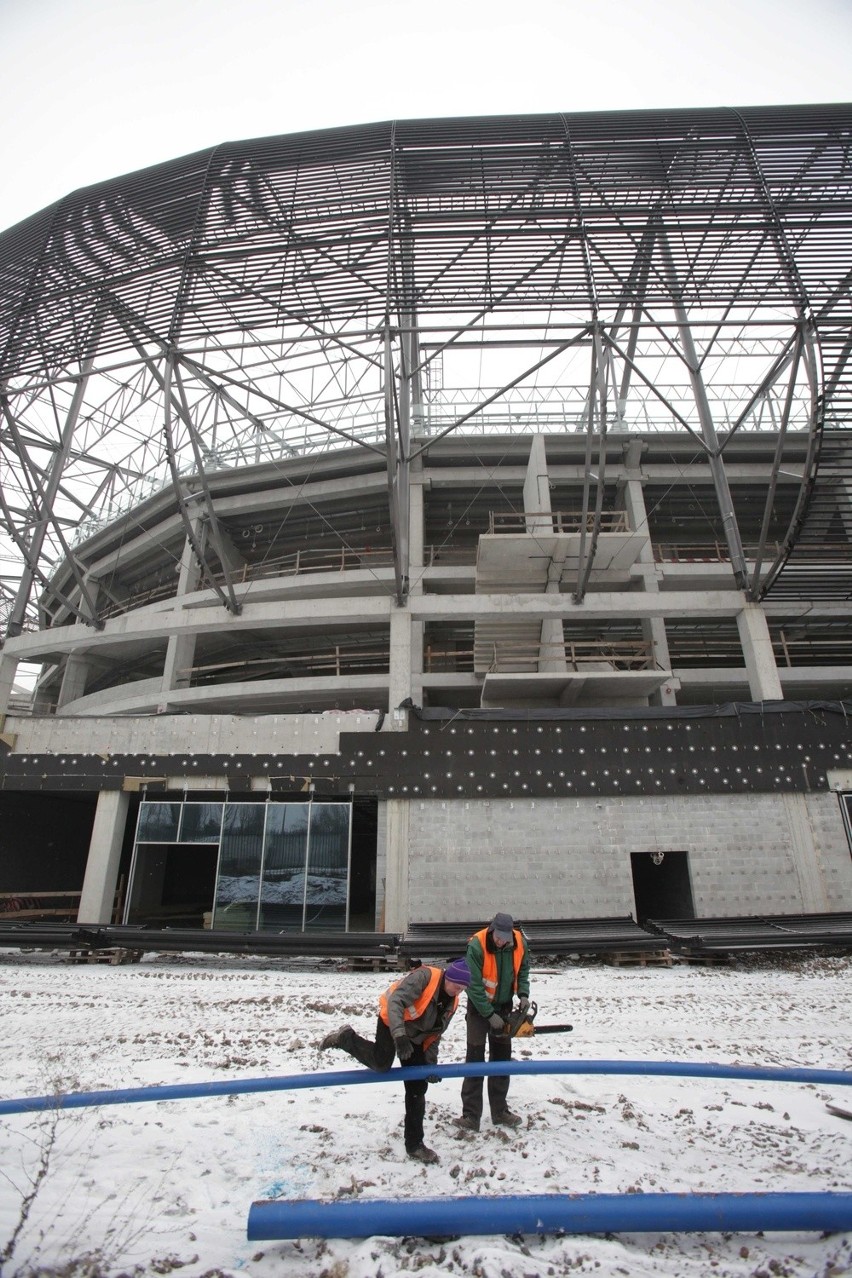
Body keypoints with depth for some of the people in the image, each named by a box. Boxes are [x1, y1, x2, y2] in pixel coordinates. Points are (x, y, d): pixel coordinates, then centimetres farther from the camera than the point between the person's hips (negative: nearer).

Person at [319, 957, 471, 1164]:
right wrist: (399, 1034, -42)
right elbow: (395, 1001, -33)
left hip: (414, 1038, 7)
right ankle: (346, 1038, 0)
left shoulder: (451, 1004, 0)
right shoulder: (424, 976, -25)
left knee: (417, 1089, 6)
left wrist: (431, 1064, 1)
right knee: (381, 1063, -25)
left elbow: (435, 1034, 9)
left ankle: (414, 1144, 21)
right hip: (391, 1023, -7)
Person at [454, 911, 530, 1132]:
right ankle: (471, 1116, 7)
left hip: (504, 1006, 5)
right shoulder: (477, 946, -30)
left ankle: (500, 1110, 25)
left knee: (502, 1058, 13)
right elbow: (474, 985, -24)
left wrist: (523, 993, -11)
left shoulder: (520, 943, -16)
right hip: (479, 1007, -4)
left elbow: (523, 970, 3)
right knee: (475, 1059, -2)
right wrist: (489, 1015, -21)